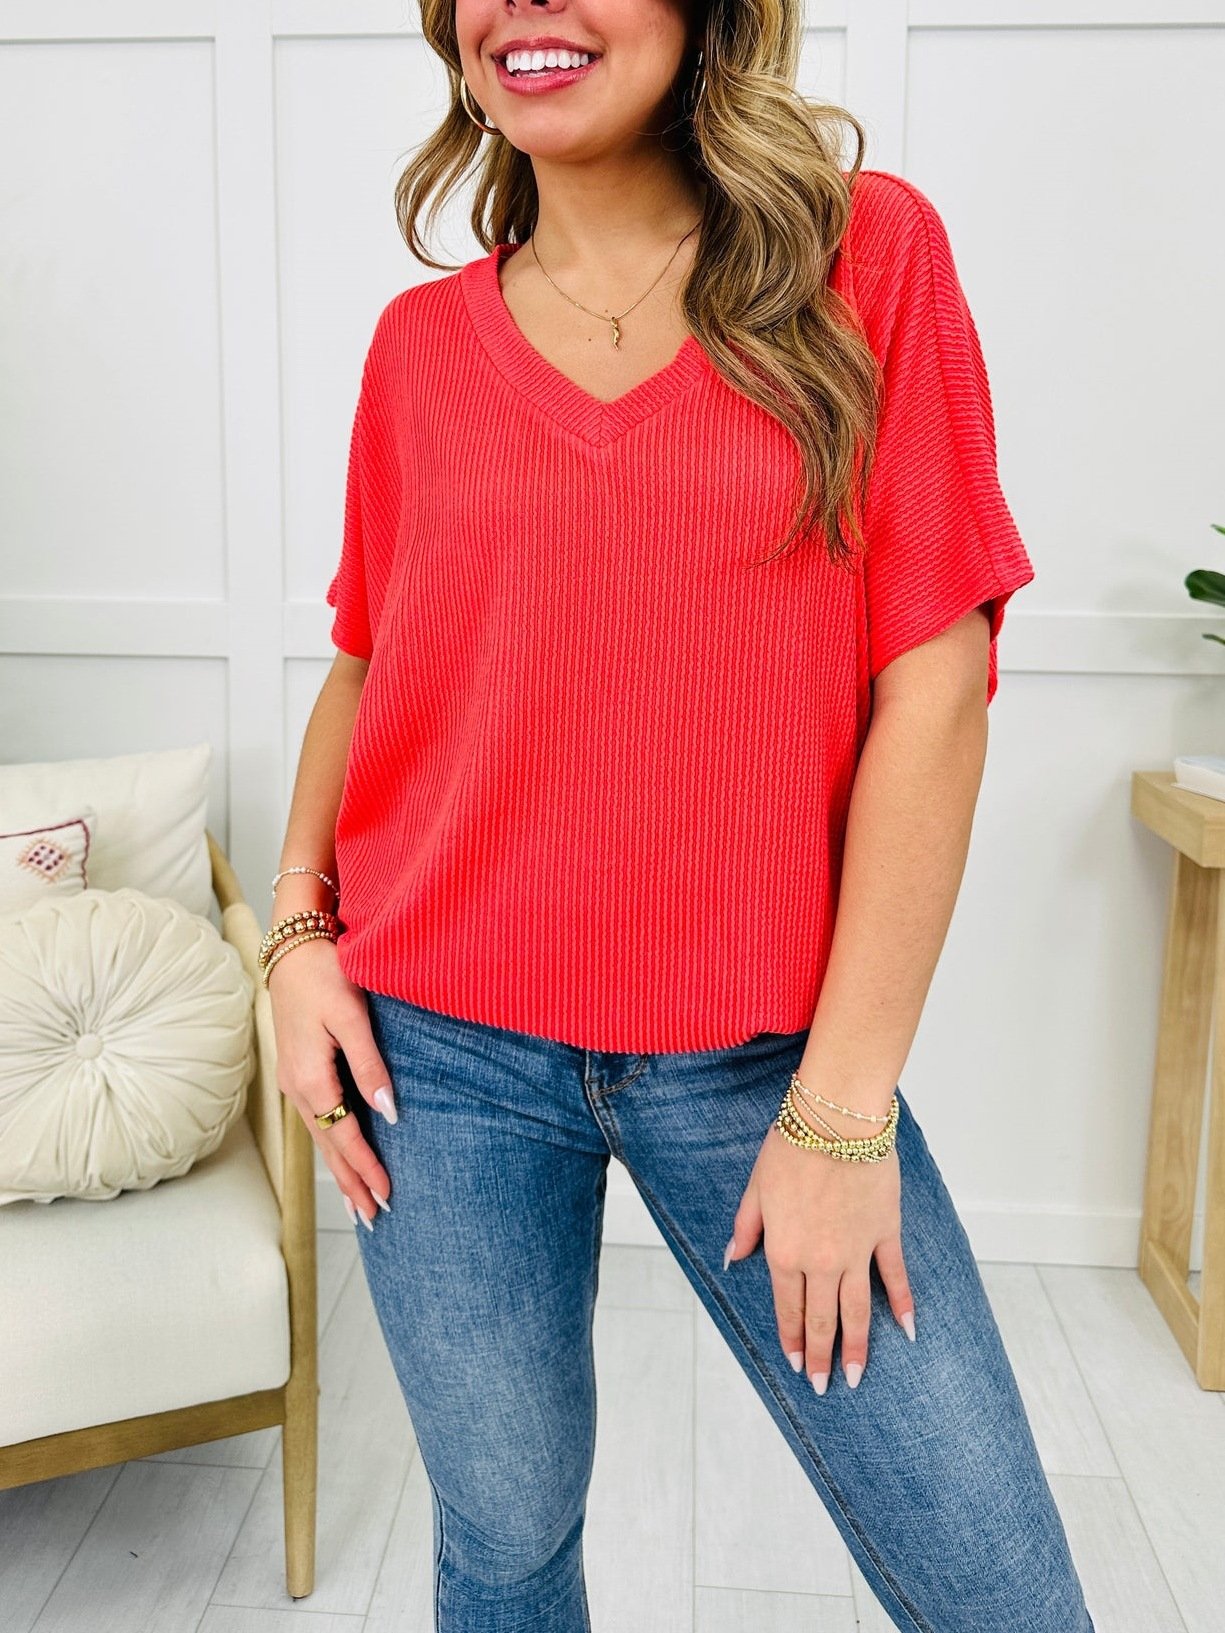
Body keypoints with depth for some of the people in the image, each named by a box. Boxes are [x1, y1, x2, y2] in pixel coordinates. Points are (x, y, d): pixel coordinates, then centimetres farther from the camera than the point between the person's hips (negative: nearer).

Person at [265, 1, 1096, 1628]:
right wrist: (296, 927, 0)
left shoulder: (865, 255, -2)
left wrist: (843, 1103, -10)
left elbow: (934, 683, -7)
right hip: (441, 1048, 2)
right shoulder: (421, 342, 5)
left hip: (763, 1053, -1)